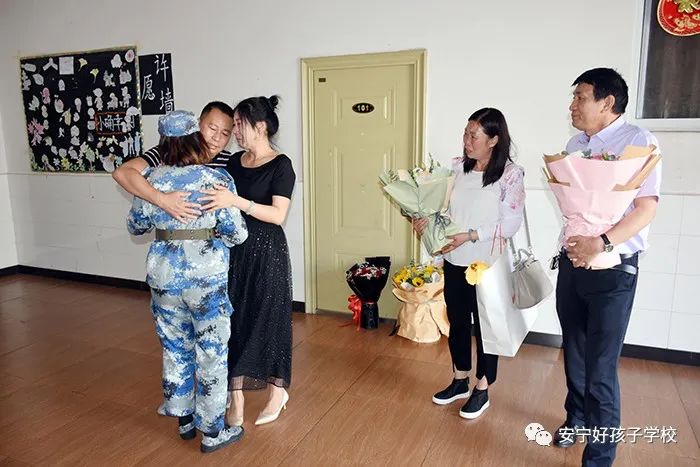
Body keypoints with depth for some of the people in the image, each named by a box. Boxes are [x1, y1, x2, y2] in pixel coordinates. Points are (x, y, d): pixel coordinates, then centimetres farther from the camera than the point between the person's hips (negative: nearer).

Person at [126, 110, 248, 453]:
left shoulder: (152, 180, -1)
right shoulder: (217, 179, -12)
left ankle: (184, 419, 36)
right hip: (207, 278, -4)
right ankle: (212, 431, 22)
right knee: (211, 354, 10)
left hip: (165, 277, 4)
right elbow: (236, 234, -11)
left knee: (175, 349, 20)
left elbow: (135, 226, 13)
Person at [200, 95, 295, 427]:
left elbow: (278, 215, -20)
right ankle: (236, 396, 22)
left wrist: (236, 201, -29)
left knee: (268, 319, 5)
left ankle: (277, 391, 27)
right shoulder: (234, 161, 8)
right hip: (234, 250, 6)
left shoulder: (280, 165, -11)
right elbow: (222, 205, 15)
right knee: (234, 319, 8)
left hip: (267, 252, -6)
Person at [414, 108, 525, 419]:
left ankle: (482, 390, 29)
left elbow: (510, 224, -15)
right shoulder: (457, 167, 3)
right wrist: (426, 219, -11)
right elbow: (445, 208, 8)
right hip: (454, 262, 5)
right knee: (457, 322, 17)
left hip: (487, 265, -5)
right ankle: (460, 381, 37)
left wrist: (470, 235, -23)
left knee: (485, 327, 10)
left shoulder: (510, 174, -12)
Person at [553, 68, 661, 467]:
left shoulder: (639, 141, -10)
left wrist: (602, 243, -29)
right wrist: (574, 243, 2)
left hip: (613, 268, -6)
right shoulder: (576, 145, 10)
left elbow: (647, 207, -17)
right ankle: (577, 417, 40)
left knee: (601, 367, -3)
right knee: (575, 353, 19)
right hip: (572, 262, 7)